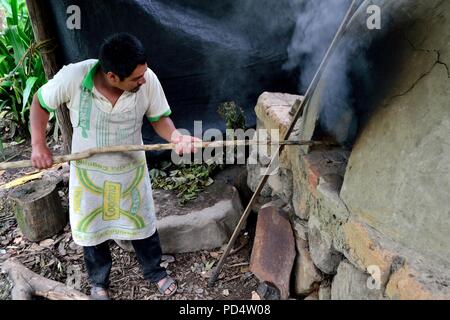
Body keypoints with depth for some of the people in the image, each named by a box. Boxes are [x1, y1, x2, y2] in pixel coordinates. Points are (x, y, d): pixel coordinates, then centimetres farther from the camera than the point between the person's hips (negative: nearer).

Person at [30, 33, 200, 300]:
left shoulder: (148, 80, -23)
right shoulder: (73, 77, -26)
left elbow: (159, 118, -9)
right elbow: (40, 103, -6)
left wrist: (176, 137, -29)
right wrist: (39, 144, -13)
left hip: (132, 170, 1)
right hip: (89, 172, 0)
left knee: (143, 225, 17)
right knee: (92, 230, 19)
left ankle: (155, 271, 45)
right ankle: (99, 282, 46)